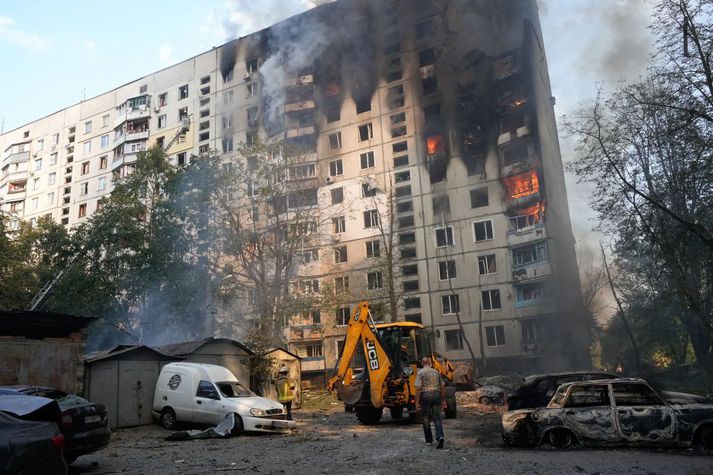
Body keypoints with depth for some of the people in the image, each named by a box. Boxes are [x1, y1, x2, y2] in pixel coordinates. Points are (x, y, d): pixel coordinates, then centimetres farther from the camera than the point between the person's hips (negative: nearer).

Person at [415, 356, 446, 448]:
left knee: (426, 419, 10)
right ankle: (440, 437, -17)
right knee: (437, 418, 3)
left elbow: (418, 388, -10)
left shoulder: (420, 373, -2)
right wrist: (443, 400, 19)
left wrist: (417, 403, -8)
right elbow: (442, 387, 13)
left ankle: (429, 440, 18)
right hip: (436, 395, 3)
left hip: (425, 395, -3)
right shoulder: (436, 372, 12)